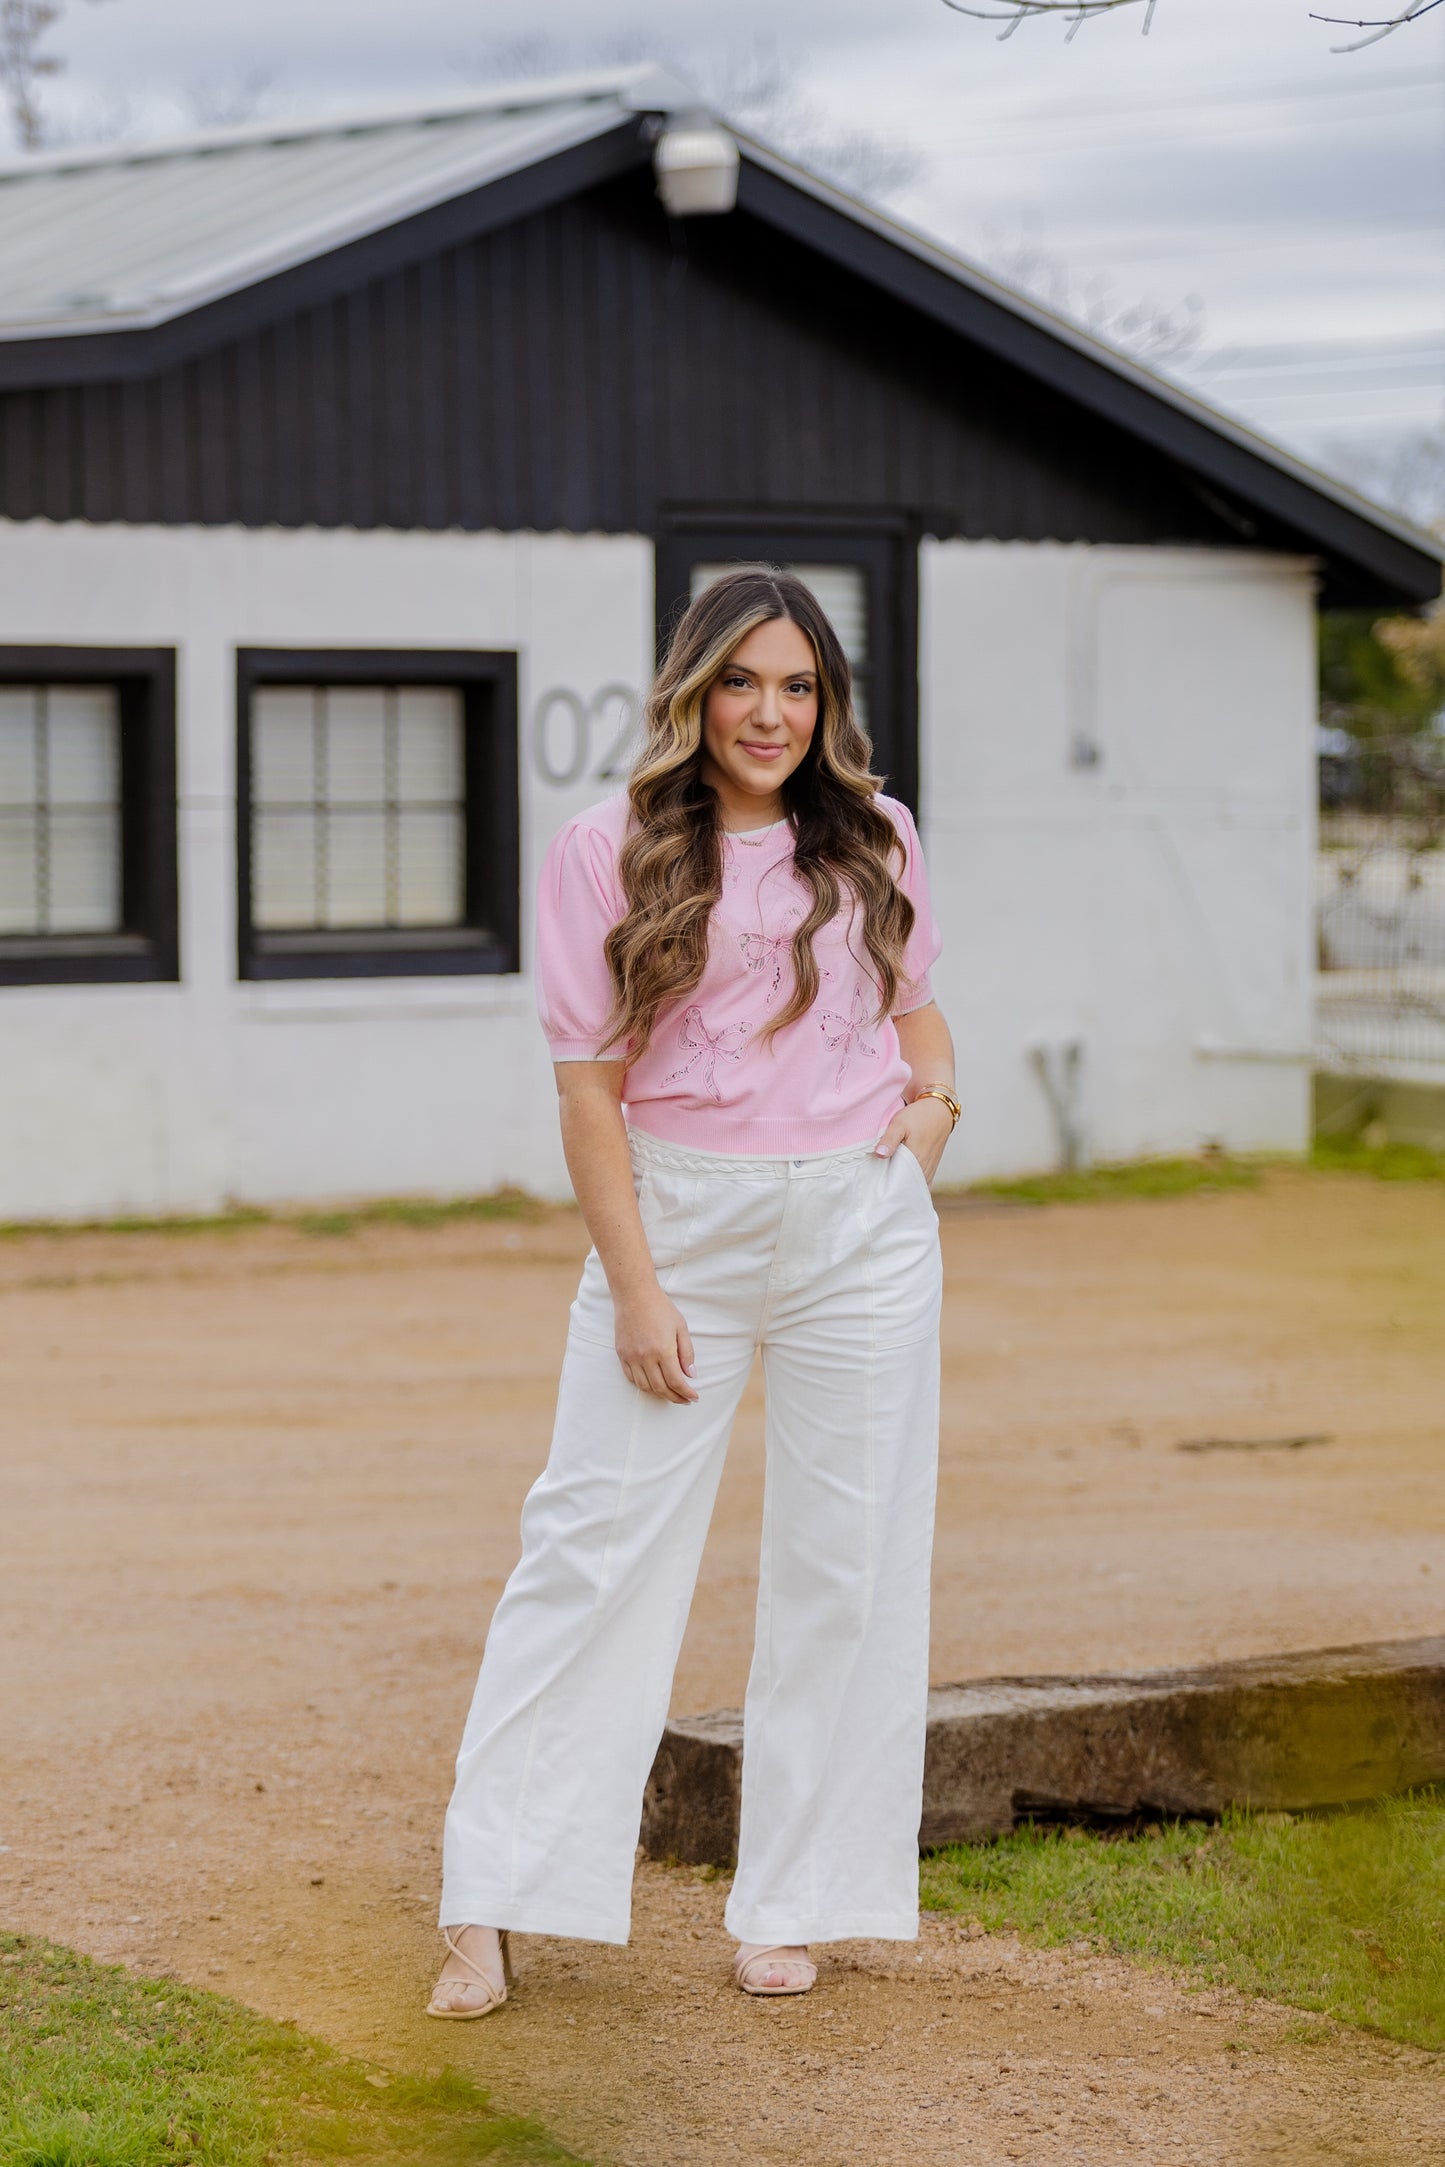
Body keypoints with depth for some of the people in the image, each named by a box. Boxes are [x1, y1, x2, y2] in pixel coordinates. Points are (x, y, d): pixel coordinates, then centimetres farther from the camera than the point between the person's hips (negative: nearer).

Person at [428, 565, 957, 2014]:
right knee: (594, 1548, -4)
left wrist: (936, 1095, 2)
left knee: (844, 1563, 5)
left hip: (861, 1232, 3)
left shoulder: (874, 840, 8)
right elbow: (590, 1083, -4)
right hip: (680, 1222, -3)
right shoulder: (609, 856, -2)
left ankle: (791, 1902, 15)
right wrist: (635, 1287, -10)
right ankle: (491, 1906, 1)